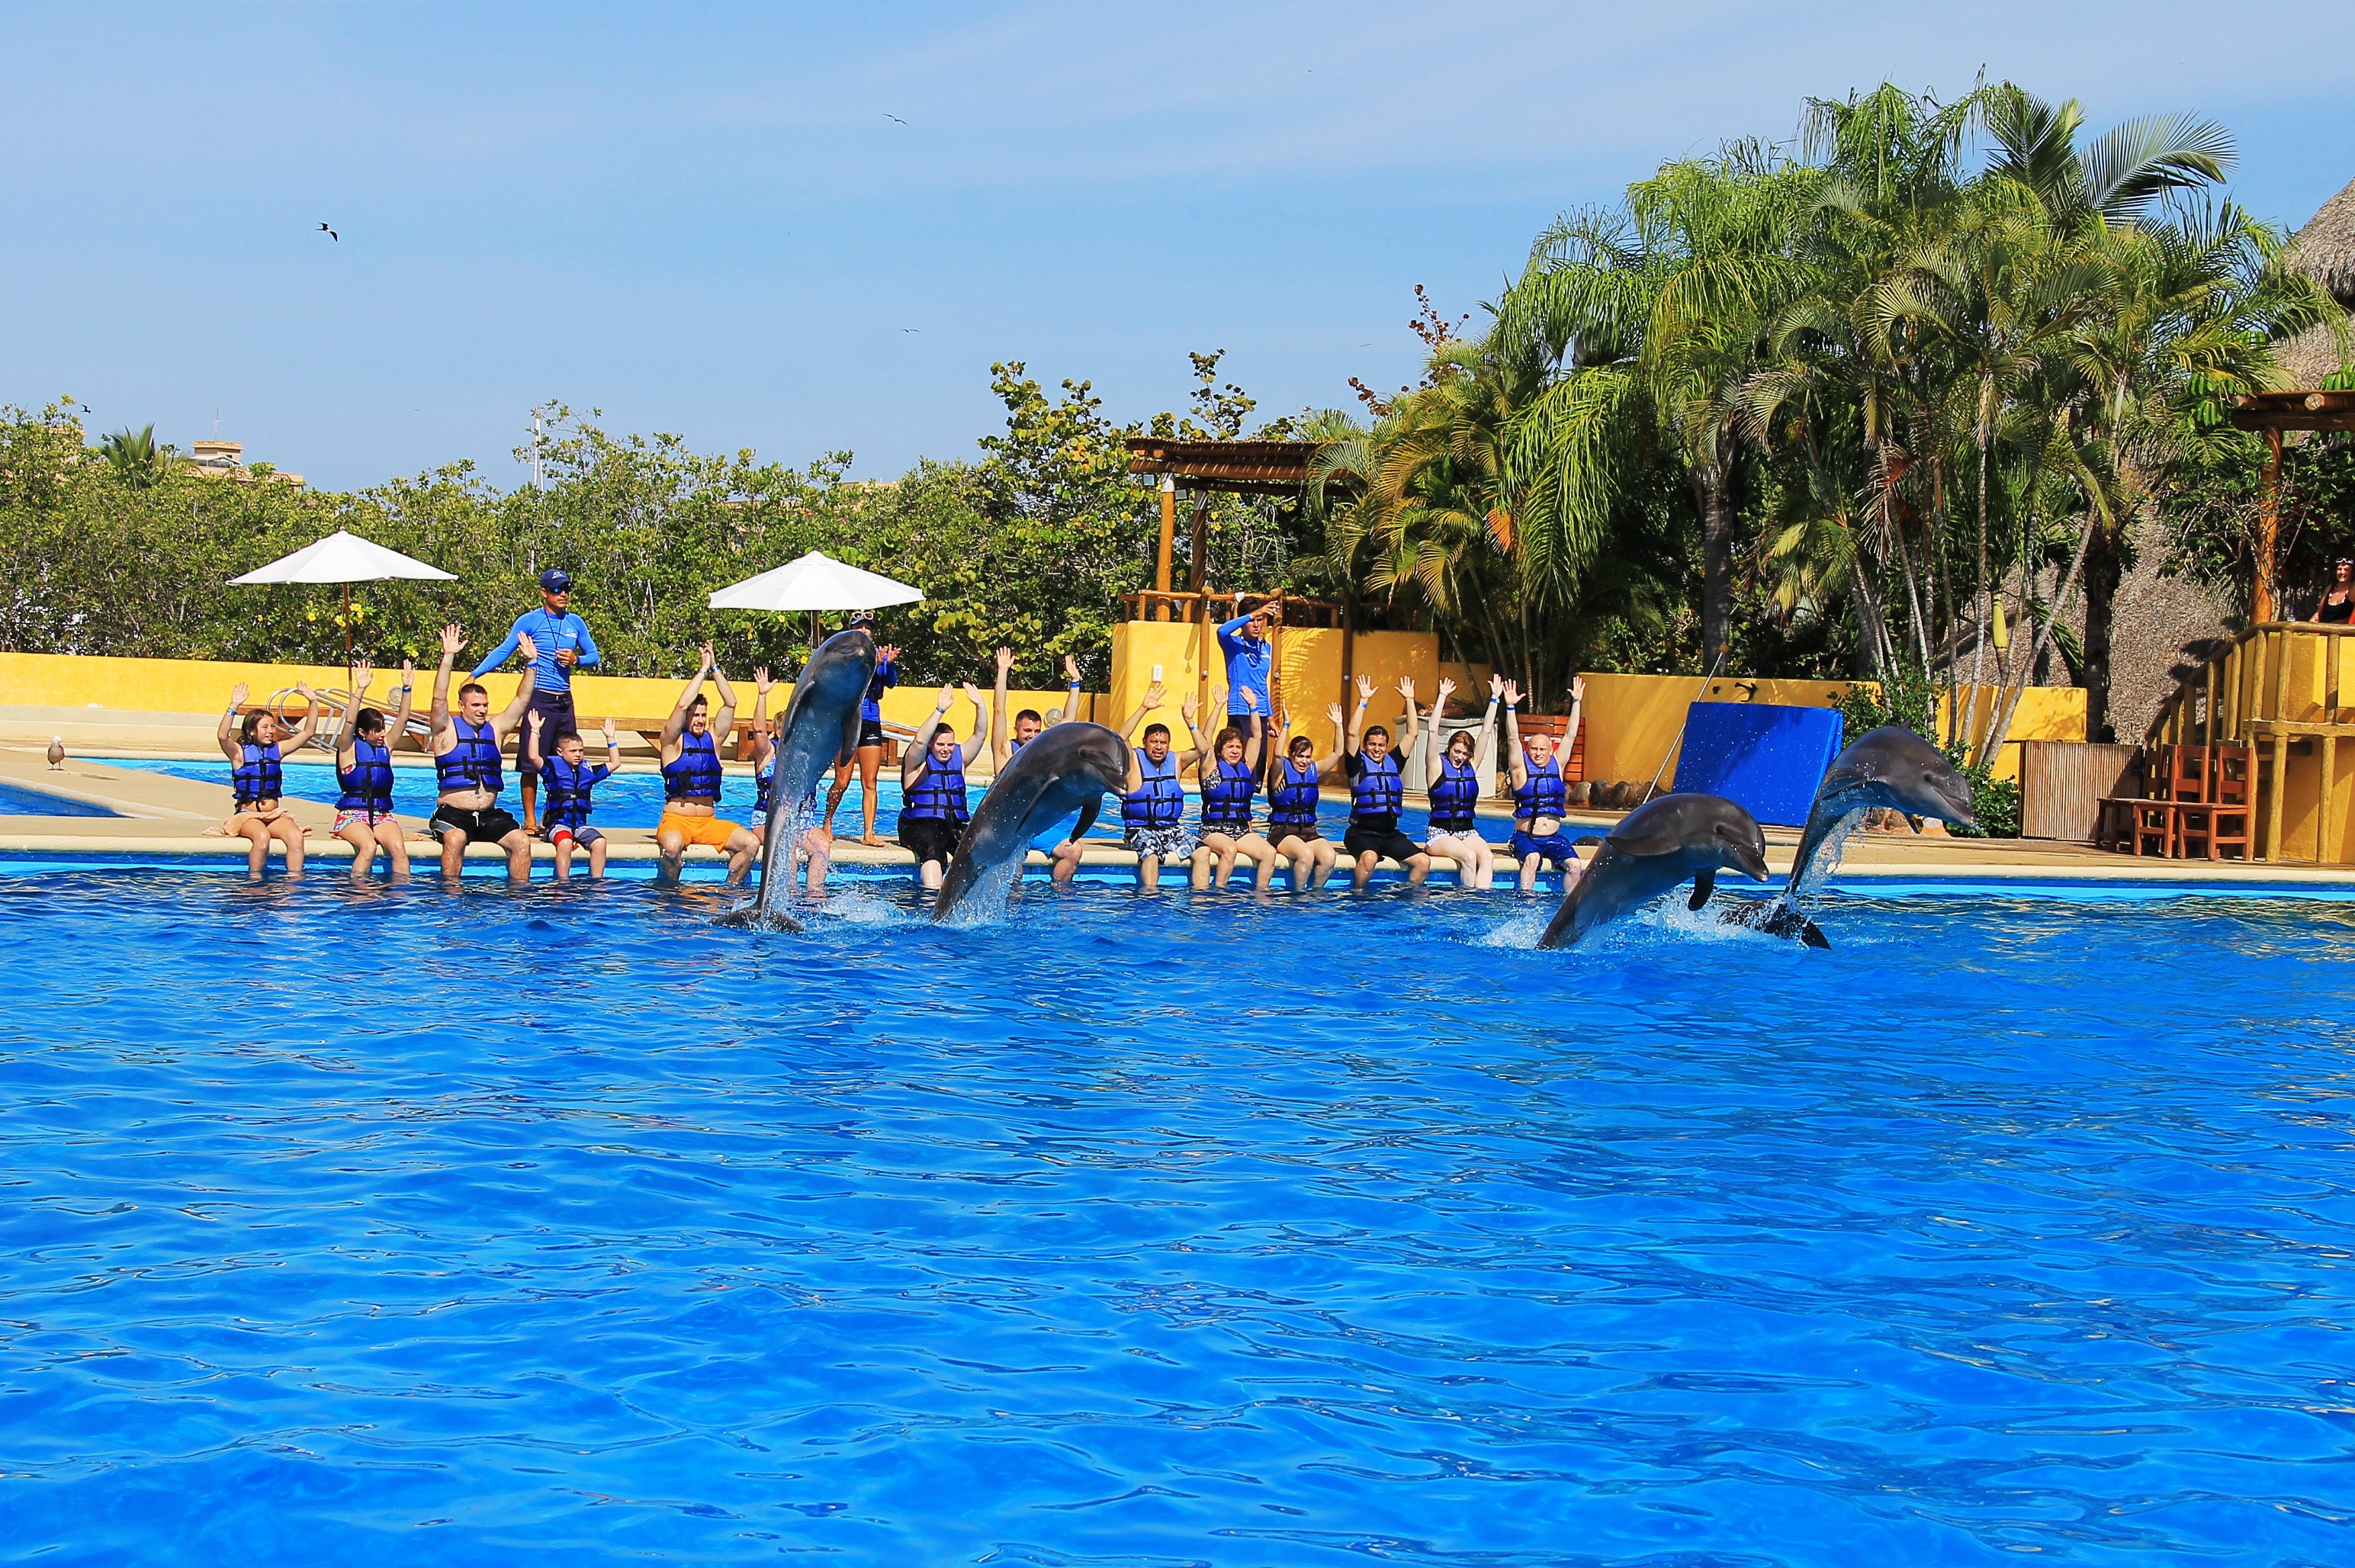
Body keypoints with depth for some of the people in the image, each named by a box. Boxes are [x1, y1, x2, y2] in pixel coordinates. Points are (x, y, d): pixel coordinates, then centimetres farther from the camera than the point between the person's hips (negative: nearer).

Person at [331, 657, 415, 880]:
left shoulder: (386, 746, 12)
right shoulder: (349, 748, 1)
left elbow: (402, 719, 4)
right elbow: (350, 722, -15)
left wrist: (406, 689, -8)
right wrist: (360, 690, -27)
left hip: (382, 815, 4)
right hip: (351, 815, -4)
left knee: (398, 846, -27)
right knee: (368, 846, -33)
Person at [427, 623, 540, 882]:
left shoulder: (495, 729, 15)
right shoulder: (448, 730, 2)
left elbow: (522, 700, 13)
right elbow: (439, 698, -12)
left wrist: (531, 663, 3)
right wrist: (448, 657, -22)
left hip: (490, 815, 4)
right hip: (453, 813, -4)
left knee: (522, 841, -20)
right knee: (455, 839, -35)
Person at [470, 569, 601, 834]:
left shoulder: (576, 623, 11)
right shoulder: (530, 621, -3)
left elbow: (593, 655, 16)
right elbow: (503, 652, -5)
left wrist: (577, 660, -6)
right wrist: (474, 675, -14)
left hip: (565, 700, 5)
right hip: (539, 699, -5)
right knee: (532, 761, -6)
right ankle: (530, 820, -1)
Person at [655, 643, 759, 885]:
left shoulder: (713, 738, 13)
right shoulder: (673, 740, 1)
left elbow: (730, 703, 3)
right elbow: (682, 705, -14)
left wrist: (715, 669, -3)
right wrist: (703, 670, -11)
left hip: (708, 822, 5)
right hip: (676, 820, -5)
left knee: (750, 842, -18)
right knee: (672, 845, -38)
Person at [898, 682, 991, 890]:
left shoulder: (959, 757, 16)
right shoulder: (919, 760, 2)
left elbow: (980, 735, 7)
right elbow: (920, 740, -18)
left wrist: (979, 705, -7)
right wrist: (940, 710, -25)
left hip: (956, 825, 5)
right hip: (921, 824, -5)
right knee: (932, 850, -35)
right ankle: (933, 894, -47)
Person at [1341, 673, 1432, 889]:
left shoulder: (1393, 762, 14)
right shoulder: (1358, 763, 2)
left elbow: (1412, 734, 13)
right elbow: (1353, 734, -11)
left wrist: (1409, 700, 7)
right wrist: (1363, 701, -15)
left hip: (1391, 834, 5)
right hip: (1362, 833, -5)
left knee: (1423, 862, -14)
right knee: (1369, 857, -36)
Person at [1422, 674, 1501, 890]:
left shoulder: (1472, 767, 11)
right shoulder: (1438, 766, -1)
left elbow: (1486, 731, 9)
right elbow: (1433, 731, -11)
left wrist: (1495, 699, 5)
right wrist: (1442, 697, -15)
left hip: (1468, 831, 4)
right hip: (1439, 834, -4)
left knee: (1487, 857, -27)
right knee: (1468, 856, -32)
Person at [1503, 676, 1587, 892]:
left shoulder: (1557, 765, 12)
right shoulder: (1522, 768, 3)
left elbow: (1570, 736, 10)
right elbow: (1513, 738, -8)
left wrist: (1576, 702, 5)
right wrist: (1511, 707, -19)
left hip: (1554, 838, 3)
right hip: (1526, 836, -3)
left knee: (1573, 864, -22)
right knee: (1532, 858, -34)